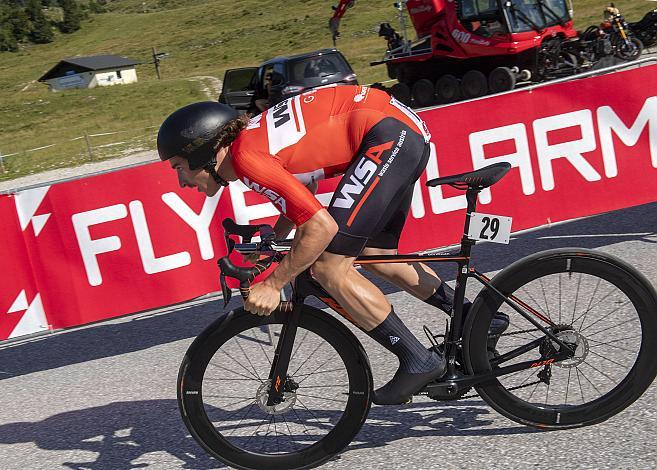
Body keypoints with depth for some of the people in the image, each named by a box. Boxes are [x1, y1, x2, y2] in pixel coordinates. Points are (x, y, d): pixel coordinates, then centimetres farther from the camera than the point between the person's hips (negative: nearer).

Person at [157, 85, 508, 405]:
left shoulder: (245, 156, -16)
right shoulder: (248, 138, 13)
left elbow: (322, 227, -21)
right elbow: (302, 186, 31)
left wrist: (271, 285, -13)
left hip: (387, 135, -11)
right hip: (405, 129, 11)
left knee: (329, 267, -11)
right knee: (378, 258, 21)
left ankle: (419, 361, -2)